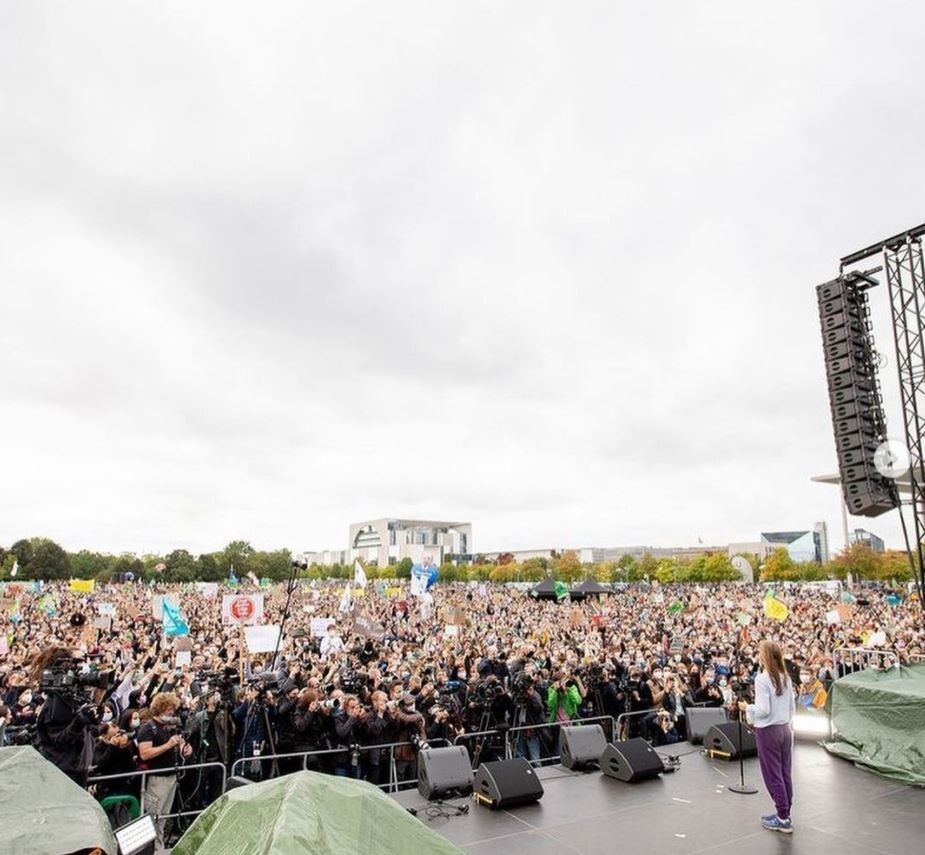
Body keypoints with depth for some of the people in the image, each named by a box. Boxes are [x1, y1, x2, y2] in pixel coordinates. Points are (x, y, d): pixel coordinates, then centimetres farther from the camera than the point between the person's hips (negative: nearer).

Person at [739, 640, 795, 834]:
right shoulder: (786, 678, 3)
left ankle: (783, 819, 11)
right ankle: (784, 813, 23)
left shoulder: (762, 679, -19)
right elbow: (791, 707, 10)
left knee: (773, 775, 4)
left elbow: (763, 710, -21)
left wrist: (747, 708, -3)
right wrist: (786, 724, 20)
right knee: (785, 773, 13)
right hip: (785, 729, 7)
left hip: (768, 731, -7)